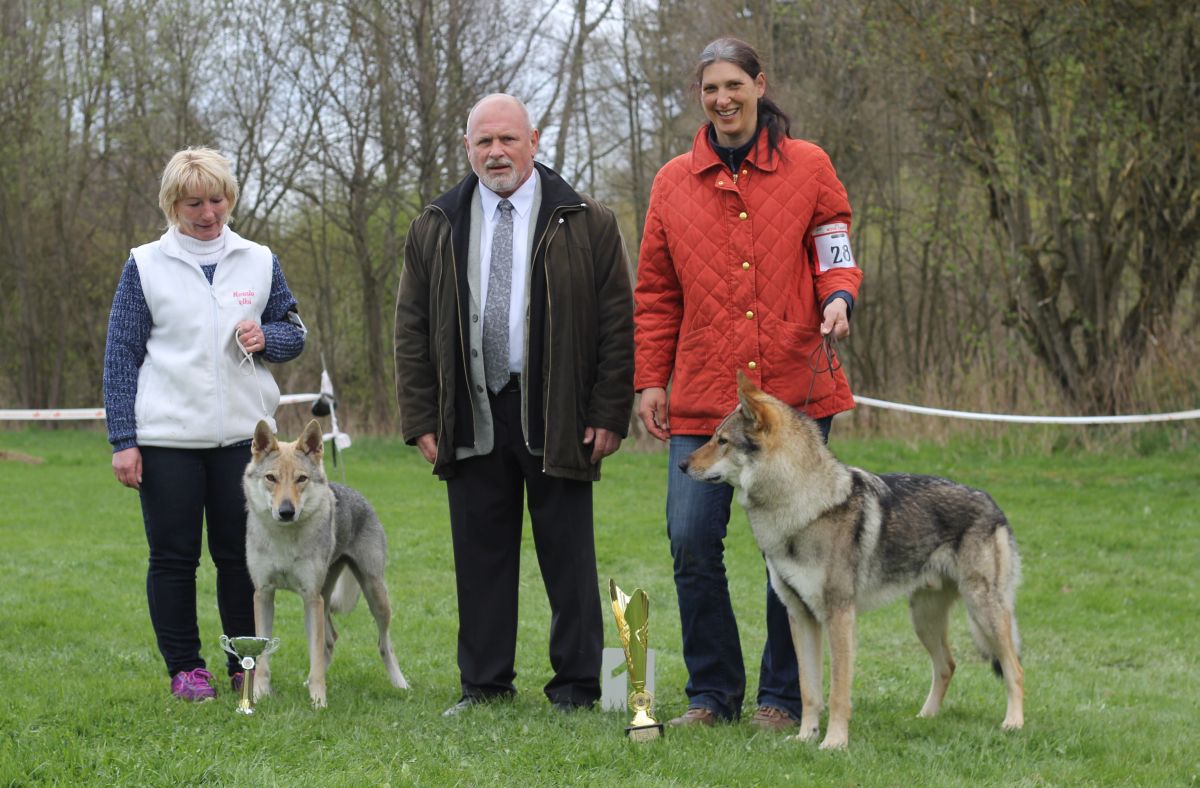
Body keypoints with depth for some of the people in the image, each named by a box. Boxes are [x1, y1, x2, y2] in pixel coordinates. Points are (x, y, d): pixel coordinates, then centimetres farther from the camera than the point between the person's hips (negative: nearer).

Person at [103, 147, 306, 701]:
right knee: (173, 556, 2)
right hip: (167, 436, -2)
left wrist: (266, 337, -8)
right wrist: (123, 441, -5)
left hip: (243, 431, 2)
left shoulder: (259, 262, 9)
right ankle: (184, 668, 12)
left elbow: (294, 333, 17)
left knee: (241, 553, 5)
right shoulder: (145, 266, 1)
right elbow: (121, 356, 1)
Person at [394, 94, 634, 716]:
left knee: (568, 556, 2)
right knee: (480, 555, 6)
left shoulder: (587, 225, 2)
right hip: (470, 420, 2)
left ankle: (576, 686, 10)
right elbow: (412, 330, 10)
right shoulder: (435, 229, 10)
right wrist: (421, 420, 2)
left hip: (556, 420, -2)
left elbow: (617, 324, 0)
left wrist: (609, 415, -6)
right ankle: (484, 684, 15)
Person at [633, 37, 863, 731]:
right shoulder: (674, 182, 10)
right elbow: (656, 294, 13)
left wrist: (839, 298, -14)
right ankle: (713, 692, 10)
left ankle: (784, 696, 13)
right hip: (703, 395, 1)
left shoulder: (806, 167, 6)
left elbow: (835, 257, 8)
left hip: (794, 389, -1)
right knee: (692, 542, -5)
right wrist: (651, 379, 5)